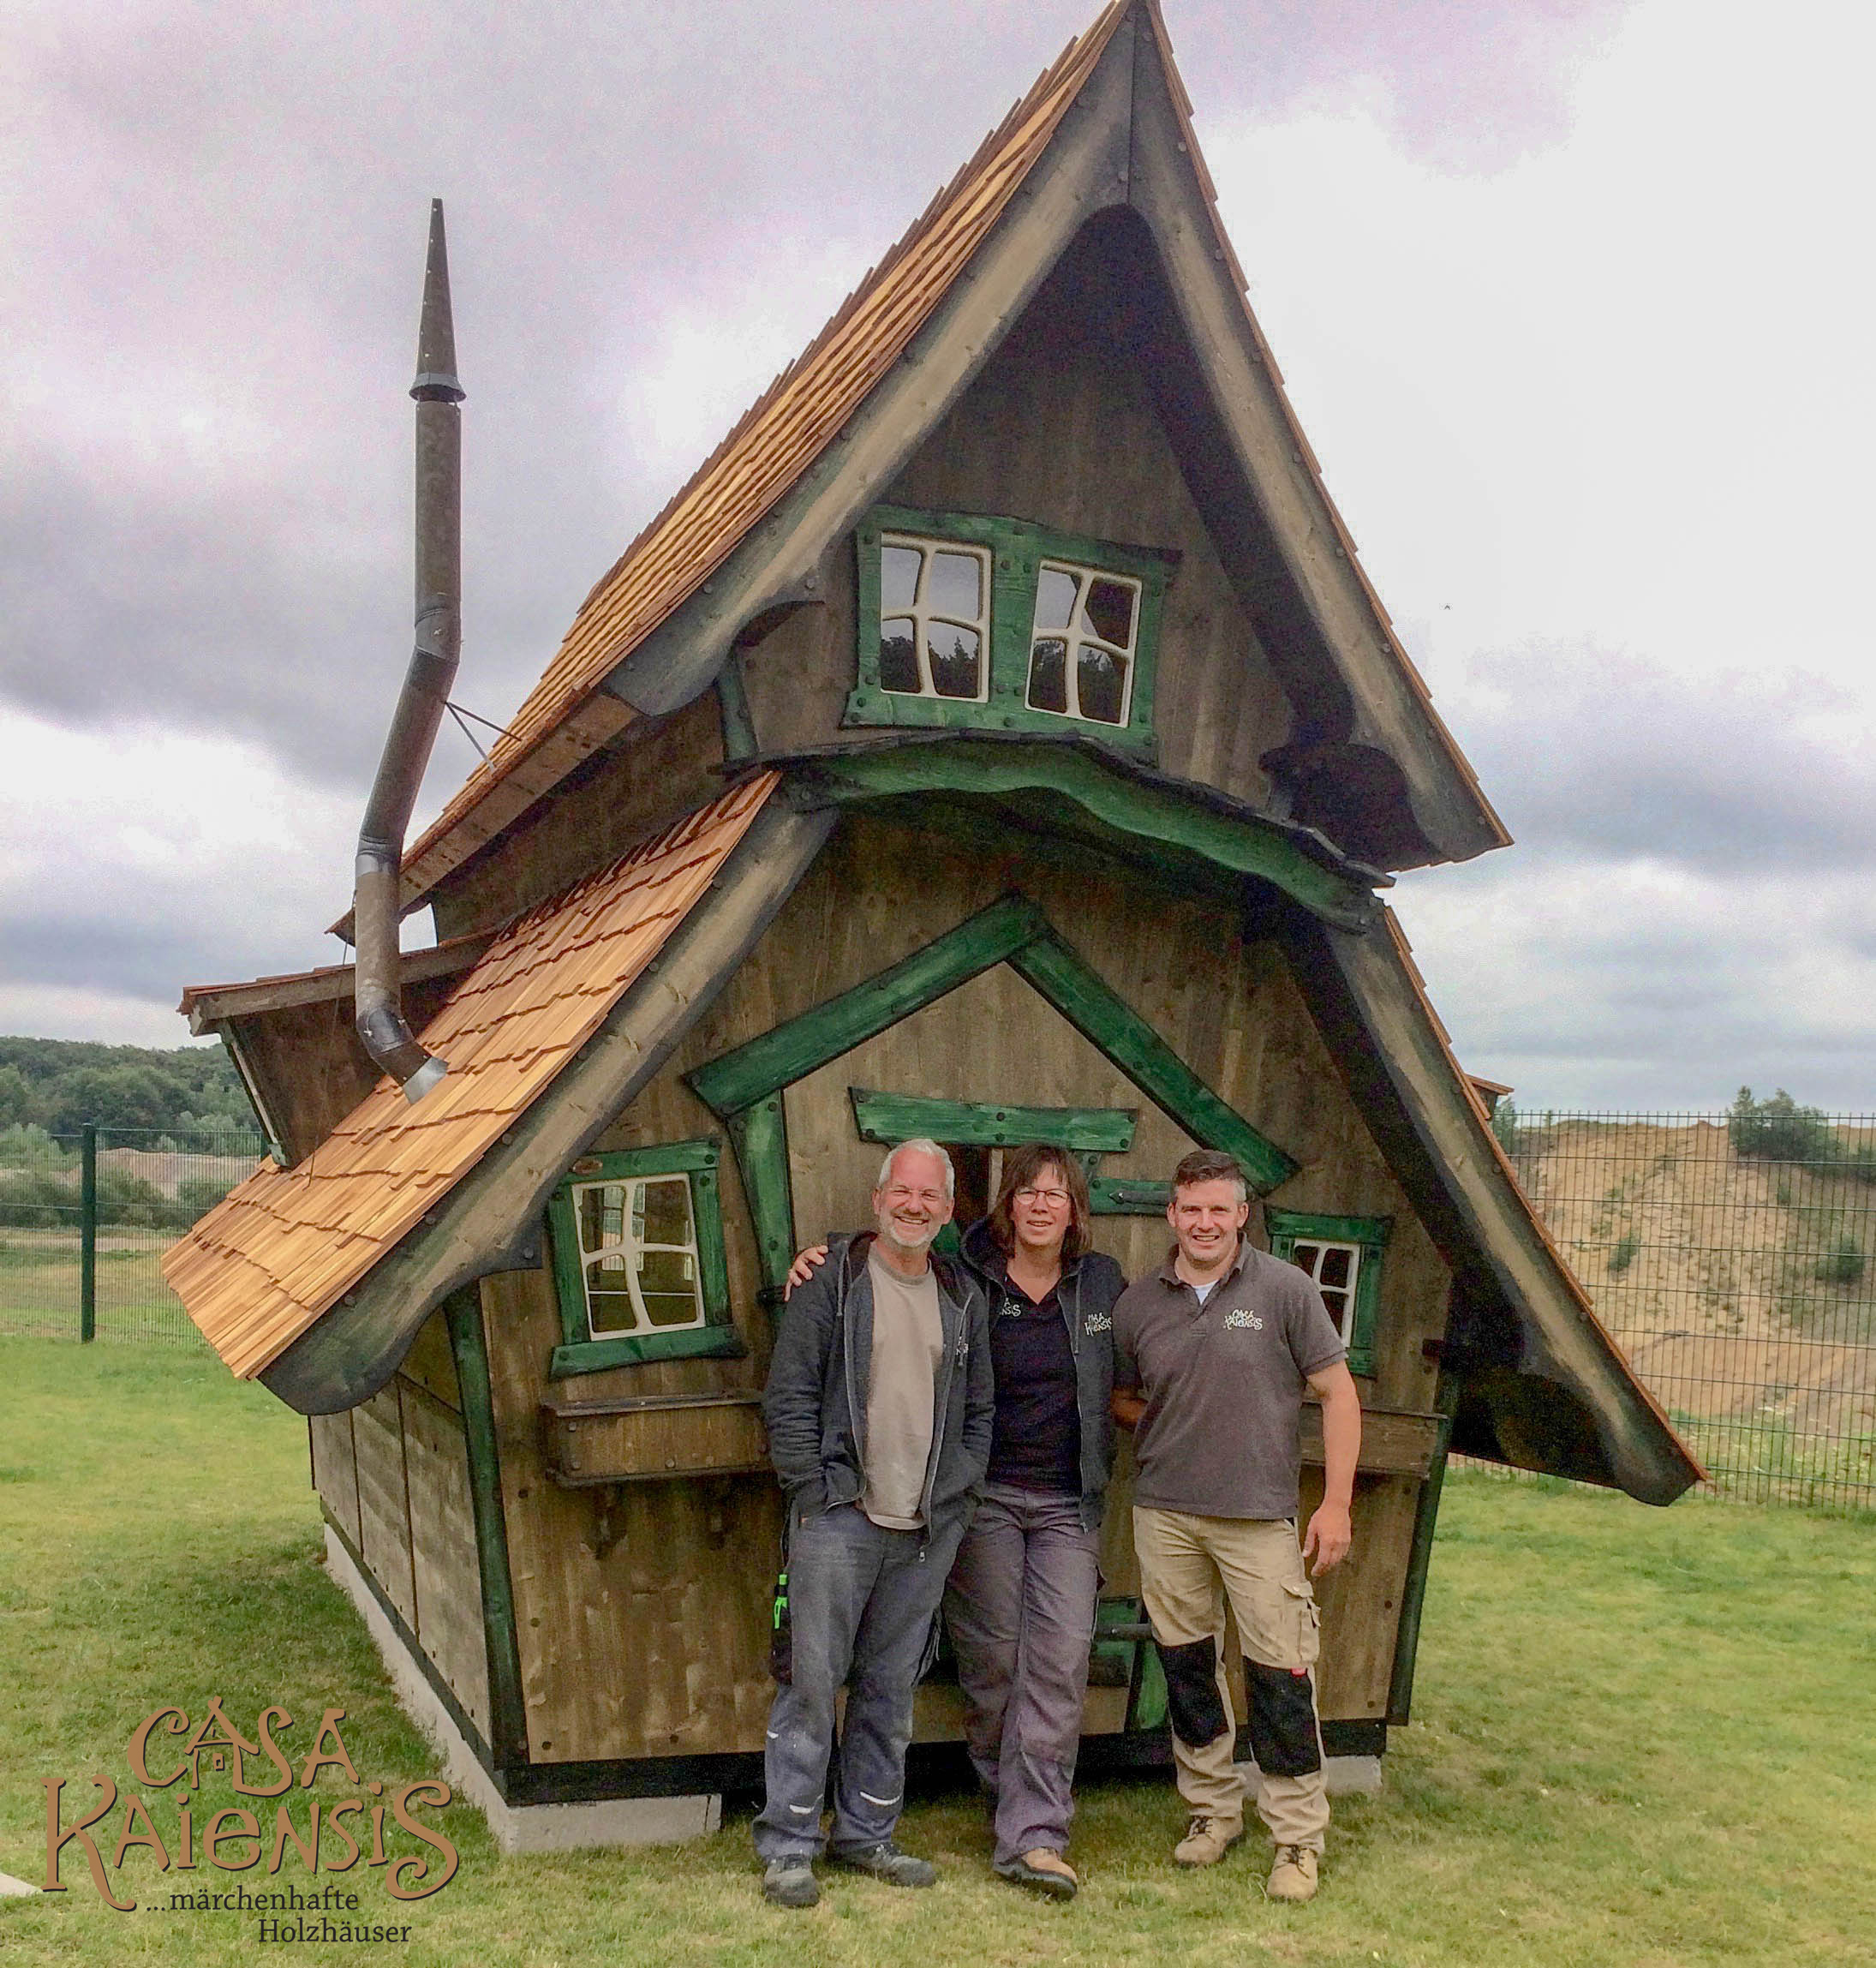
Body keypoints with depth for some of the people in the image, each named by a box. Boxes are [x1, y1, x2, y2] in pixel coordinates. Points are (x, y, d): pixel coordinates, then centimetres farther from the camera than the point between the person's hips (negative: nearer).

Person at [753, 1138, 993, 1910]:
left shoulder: (962, 1296, 12)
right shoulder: (831, 1279, -2)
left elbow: (977, 1410, 18)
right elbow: (788, 1396, -4)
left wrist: (957, 1490, 6)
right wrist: (818, 1490, -9)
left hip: (928, 1529, 5)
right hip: (839, 1520, -4)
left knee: (891, 1687, 13)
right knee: (812, 1680, -2)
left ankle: (868, 1834, 25)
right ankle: (788, 1847, 9)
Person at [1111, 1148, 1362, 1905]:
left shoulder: (1284, 1289, -5)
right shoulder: (1137, 1304, 4)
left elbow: (1337, 1392, -2)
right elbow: (1121, 1400, 19)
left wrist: (1336, 1501, -7)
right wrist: (1166, 1426, -1)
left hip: (1260, 1516, -3)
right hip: (1165, 1513, 3)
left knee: (1279, 1672, -2)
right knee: (1186, 1664, 12)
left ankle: (1298, 1836, 11)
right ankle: (1211, 1808, 29)